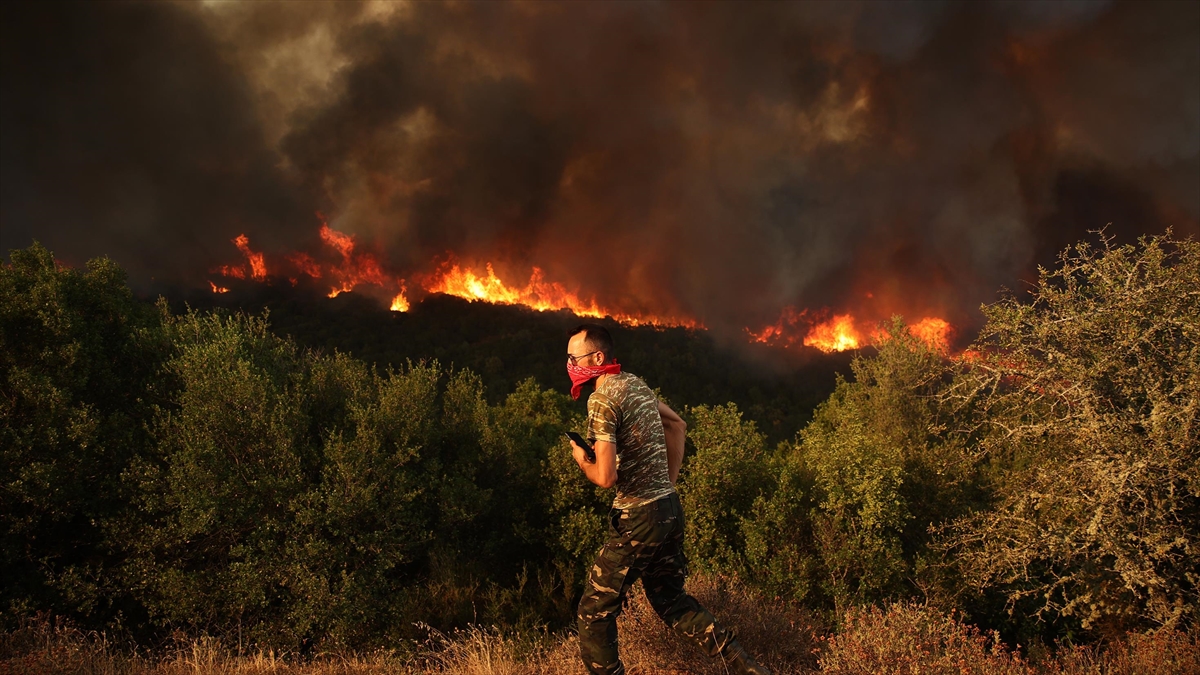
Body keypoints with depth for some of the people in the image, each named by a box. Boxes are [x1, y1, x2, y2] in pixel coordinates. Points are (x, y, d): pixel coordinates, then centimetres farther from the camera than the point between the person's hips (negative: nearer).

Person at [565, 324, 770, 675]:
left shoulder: (601, 399, -16)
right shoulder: (635, 382, 10)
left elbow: (606, 476, -23)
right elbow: (678, 426, 24)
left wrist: (582, 460, -2)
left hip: (639, 518, -9)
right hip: (670, 507, 9)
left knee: (595, 611, 4)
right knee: (669, 599, 22)